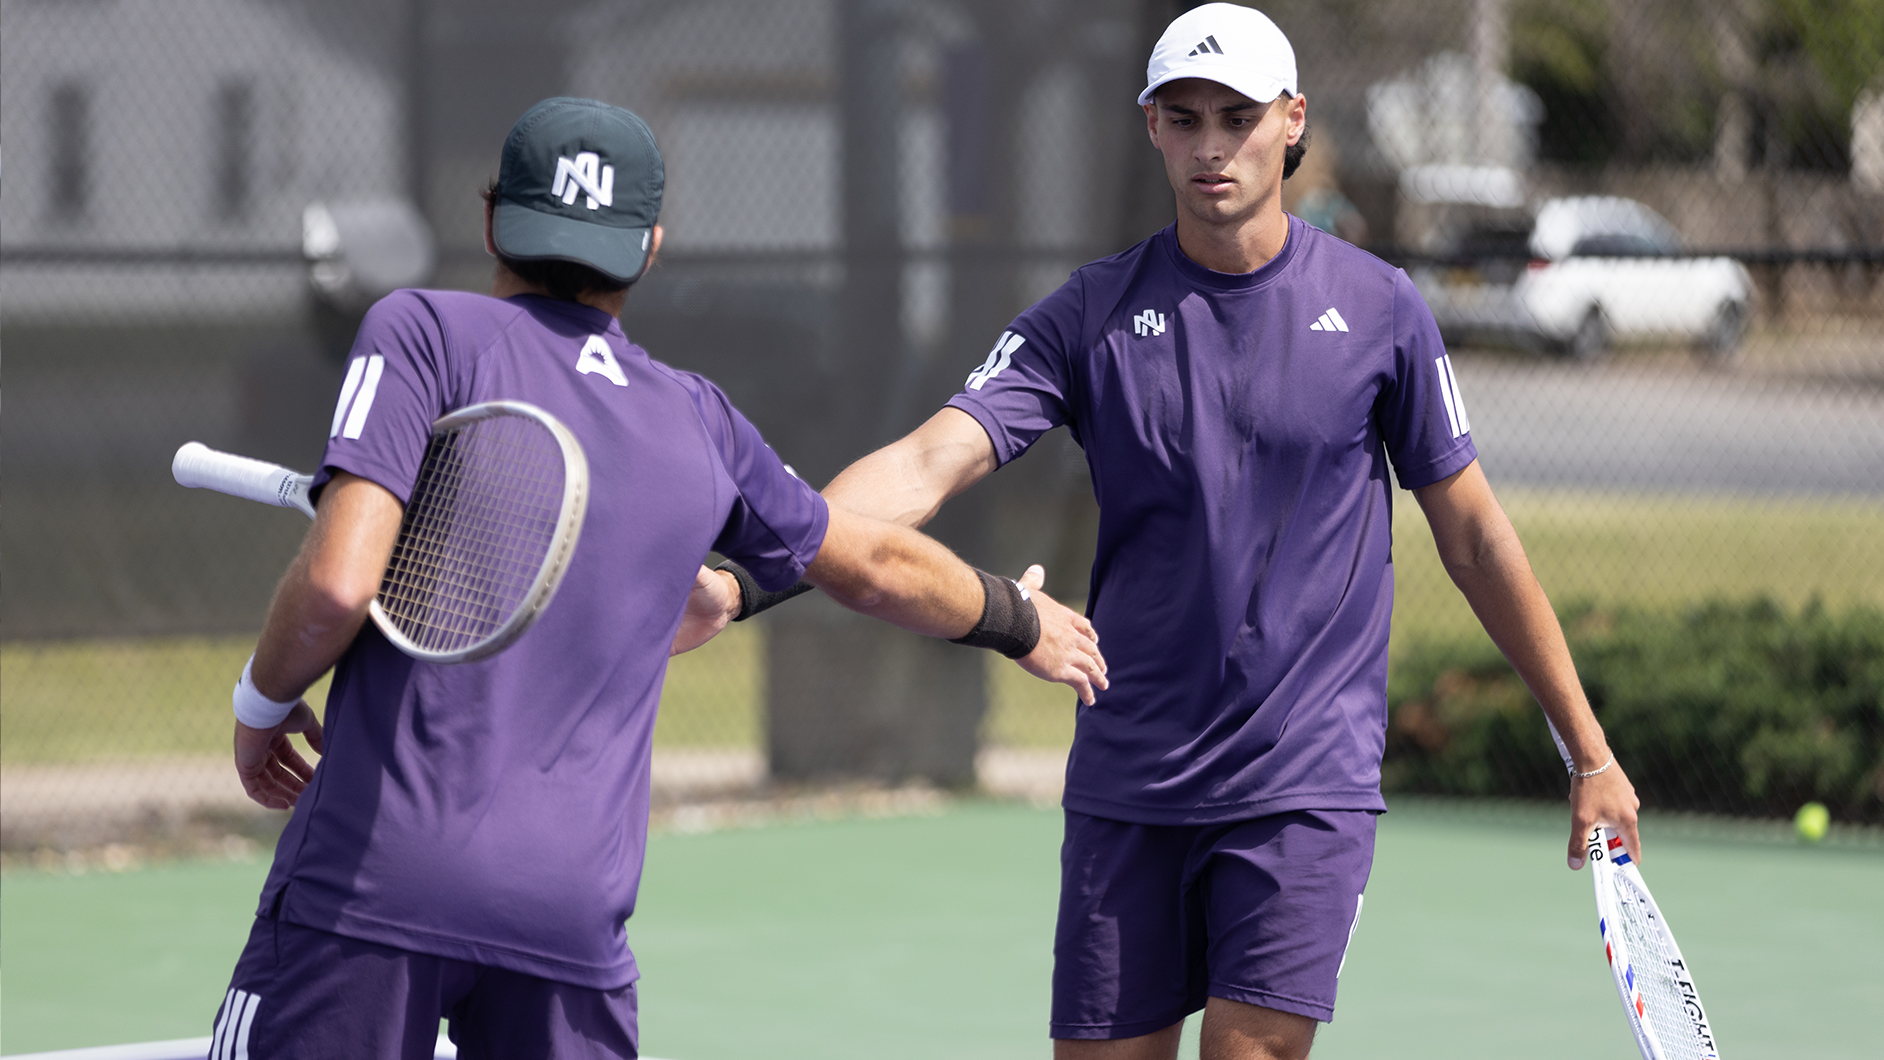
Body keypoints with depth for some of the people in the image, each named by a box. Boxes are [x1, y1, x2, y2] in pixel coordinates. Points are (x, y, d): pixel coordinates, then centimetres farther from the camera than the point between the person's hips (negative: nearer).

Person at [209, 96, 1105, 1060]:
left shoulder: (426, 331, 1)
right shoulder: (698, 423, 14)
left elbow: (338, 581, -11)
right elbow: (881, 567, 30)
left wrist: (261, 702, 9)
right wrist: (1023, 620, 50)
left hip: (369, 880, -4)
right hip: (575, 913, 4)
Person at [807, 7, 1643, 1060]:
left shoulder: (1379, 309, 0)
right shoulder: (1092, 315, 1)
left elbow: (1474, 538, 8)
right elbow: (930, 463, -11)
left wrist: (1592, 753, 9)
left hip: (1306, 785, -2)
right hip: (1127, 788, 2)